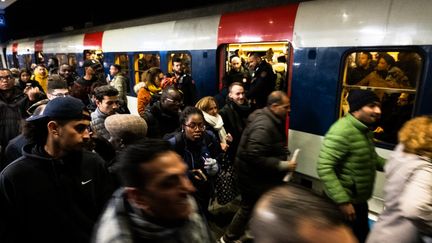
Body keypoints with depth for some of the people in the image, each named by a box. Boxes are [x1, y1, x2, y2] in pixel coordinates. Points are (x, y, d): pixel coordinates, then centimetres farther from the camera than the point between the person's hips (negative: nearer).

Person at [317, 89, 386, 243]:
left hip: (360, 201, 9)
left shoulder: (365, 130, 6)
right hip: (343, 203, -9)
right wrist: (342, 201, -30)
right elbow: (324, 168, -31)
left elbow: (372, 158, 18)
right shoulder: (341, 132, -26)